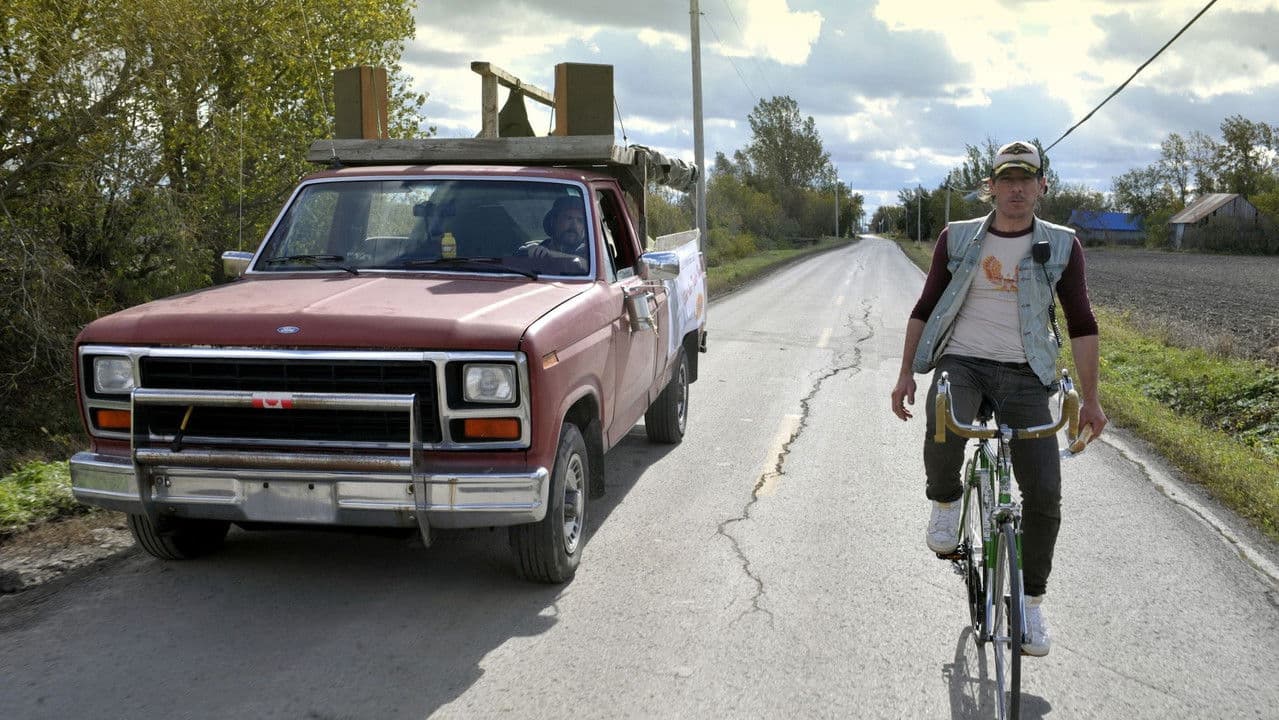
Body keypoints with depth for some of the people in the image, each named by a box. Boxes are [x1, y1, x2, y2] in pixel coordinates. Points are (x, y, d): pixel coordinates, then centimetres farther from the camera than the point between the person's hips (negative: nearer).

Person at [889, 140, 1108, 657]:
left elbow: (1081, 324, 5)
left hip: (1024, 375, 1)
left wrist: (1089, 398, 1)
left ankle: (1031, 600, 14)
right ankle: (946, 502, 0)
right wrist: (906, 374, 3)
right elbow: (924, 309, 10)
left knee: (1044, 493, -7)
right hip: (962, 362, 0)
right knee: (942, 435, -35)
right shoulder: (957, 239, 6)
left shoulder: (1061, 245, 5)